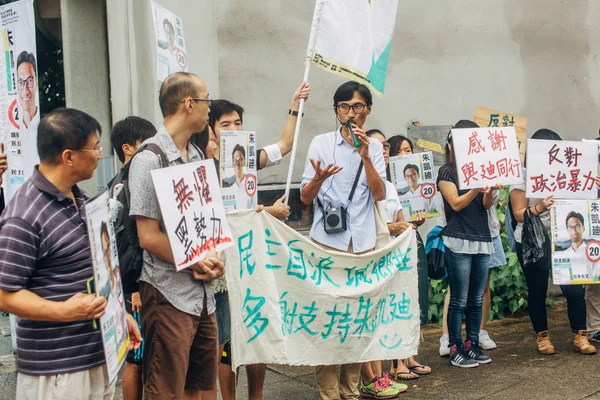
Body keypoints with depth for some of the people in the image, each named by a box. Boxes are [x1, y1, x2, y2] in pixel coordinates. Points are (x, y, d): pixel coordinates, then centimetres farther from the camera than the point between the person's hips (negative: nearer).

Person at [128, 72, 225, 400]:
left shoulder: (197, 156, 11)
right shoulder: (149, 160, -12)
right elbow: (149, 237, -16)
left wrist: (215, 259, 0)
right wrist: (198, 262, -11)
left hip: (203, 293, 8)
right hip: (169, 295, -8)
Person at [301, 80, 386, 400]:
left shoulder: (374, 147, 9)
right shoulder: (321, 143, 2)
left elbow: (379, 194, -2)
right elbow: (305, 197, 0)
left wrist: (365, 157, -14)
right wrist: (320, 177, -21)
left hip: (363, 242, 2)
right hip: (328, 240, -2)